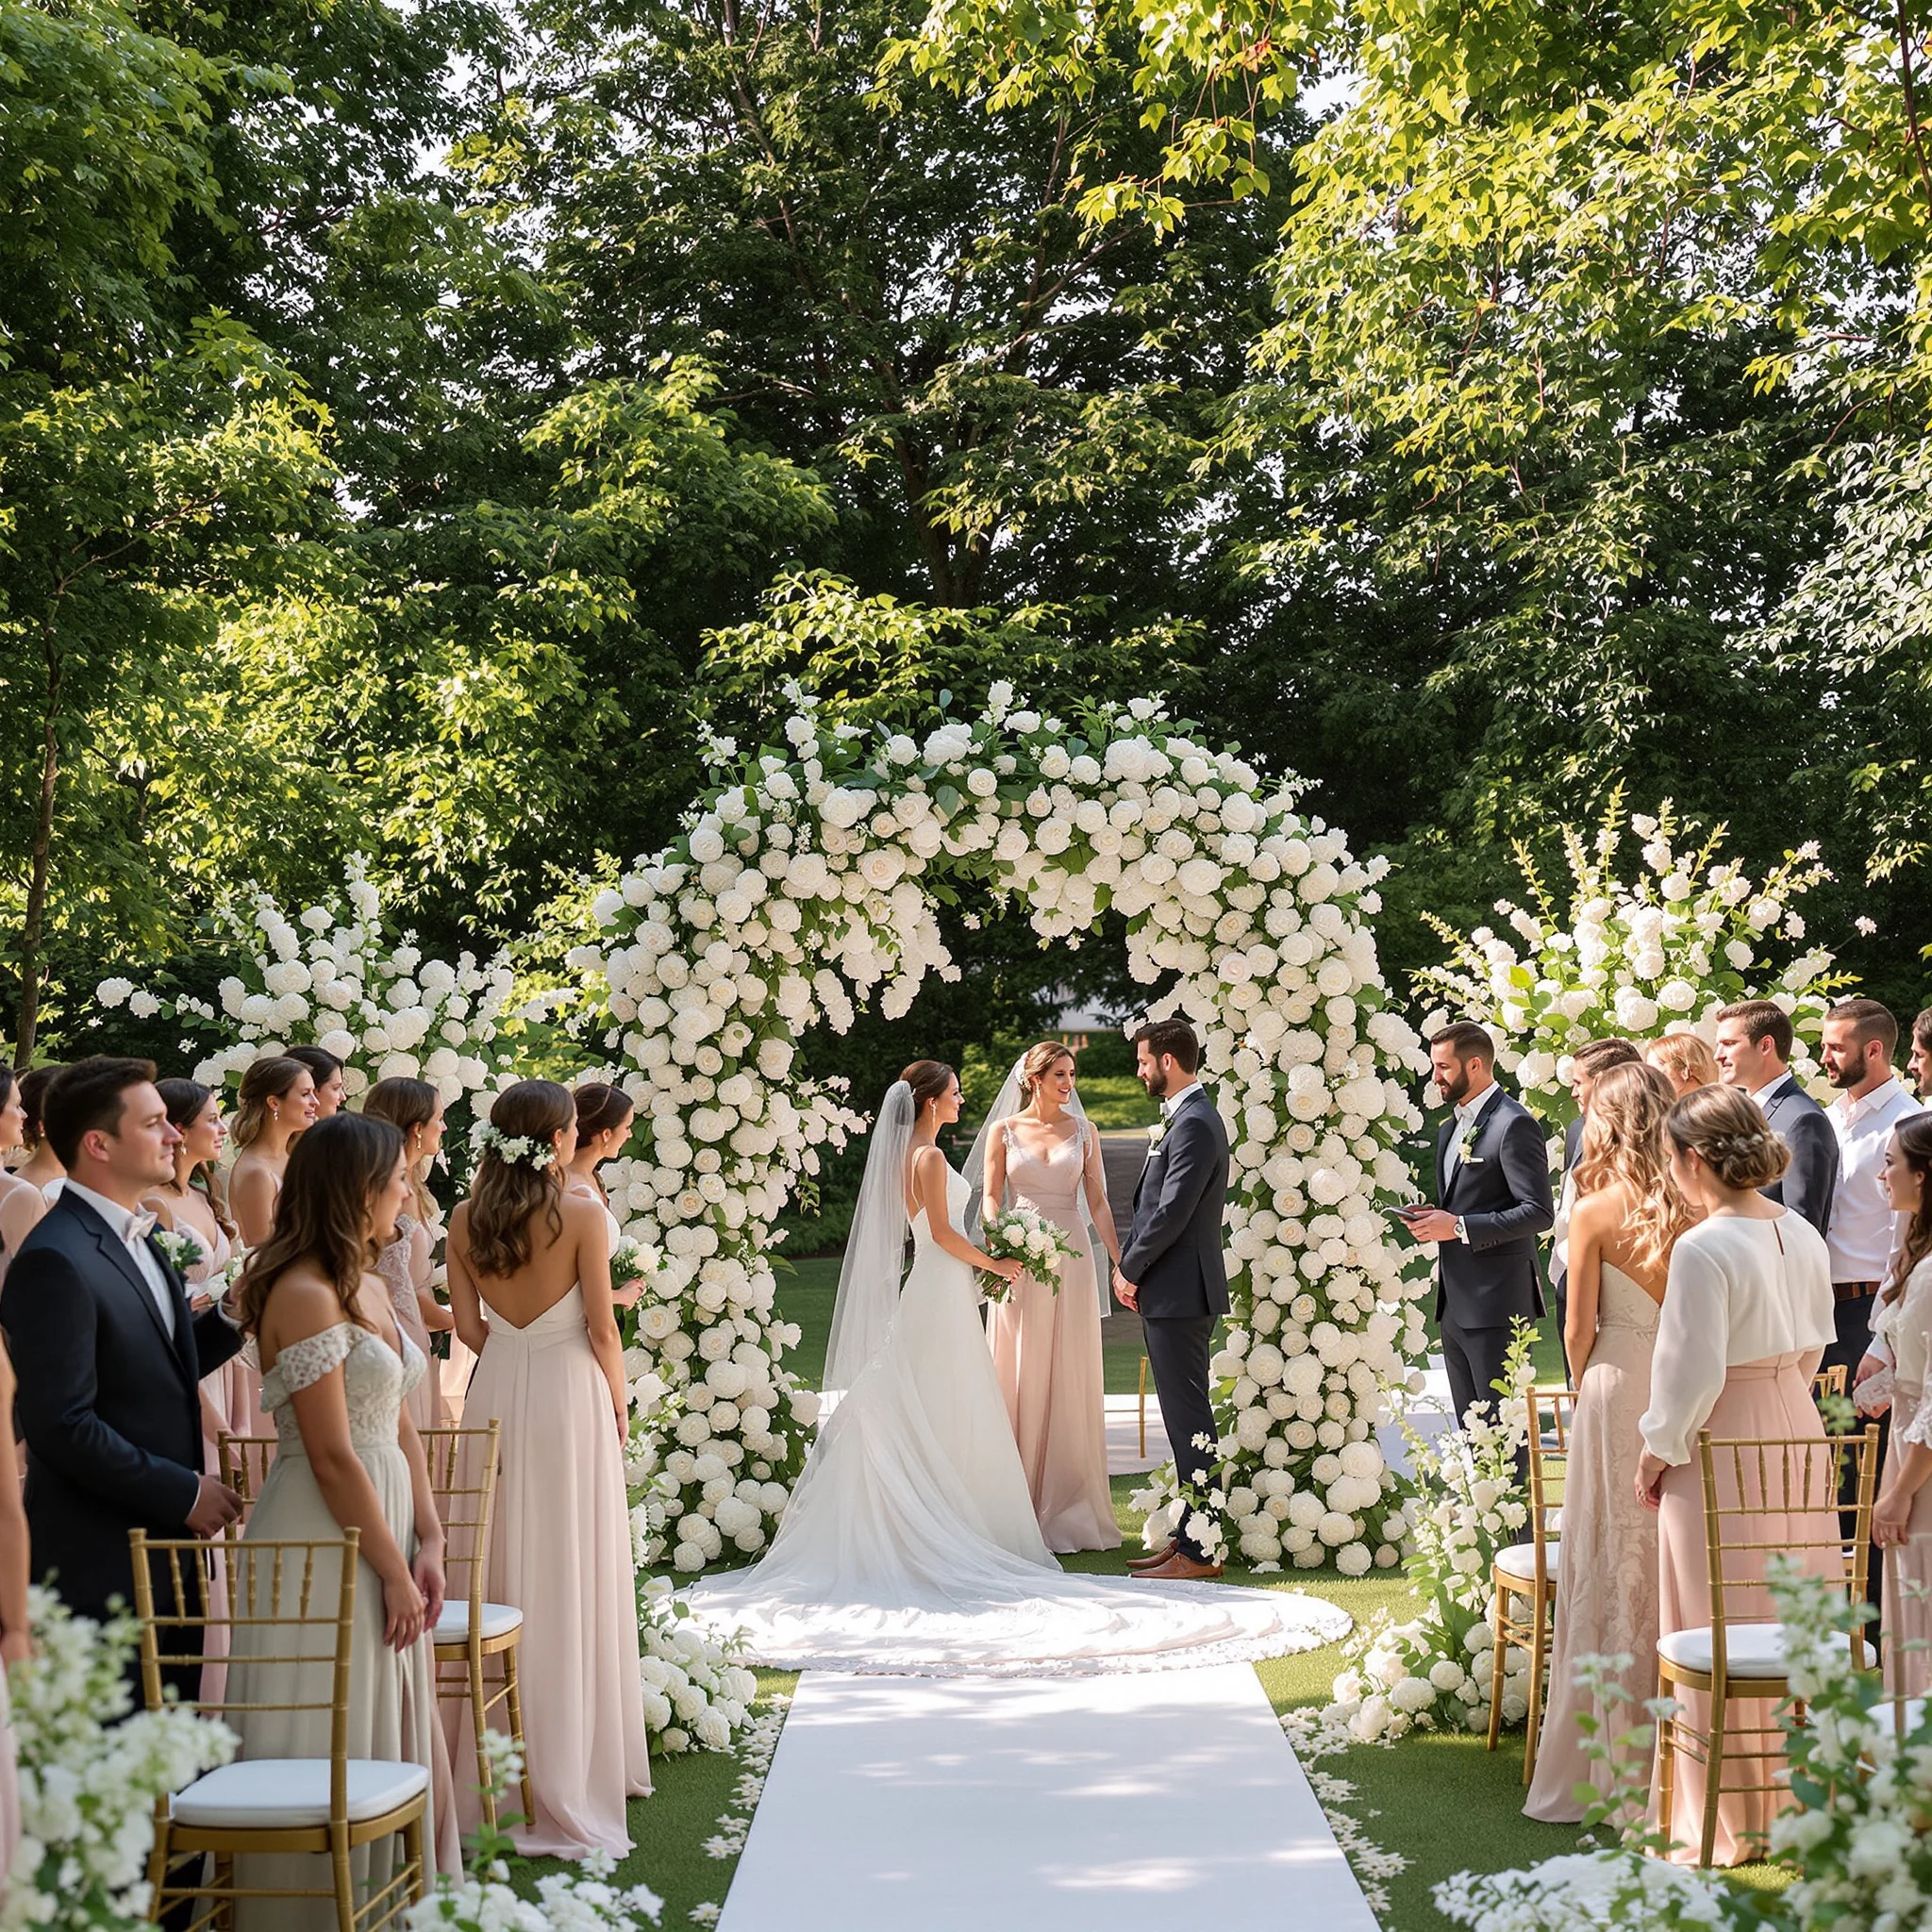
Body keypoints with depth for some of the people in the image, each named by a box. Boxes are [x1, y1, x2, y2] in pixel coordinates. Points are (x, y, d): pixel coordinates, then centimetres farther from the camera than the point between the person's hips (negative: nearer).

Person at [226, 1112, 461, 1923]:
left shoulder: (369, 1287, 11)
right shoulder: (304, 1294, -18)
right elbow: (332, 1458, -18)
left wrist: (427, 1542, 3)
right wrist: (394, 1569, -13)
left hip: (381, 1524, 9)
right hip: (323, 1540, -9)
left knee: (393, 1739, 16)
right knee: (331, 1749, 1)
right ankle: (321, 1913, 13)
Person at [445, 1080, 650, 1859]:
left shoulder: (465, 1220, 1)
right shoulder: (581, 1216, -13)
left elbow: (468, 1324, 4)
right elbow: (600, 1327, -10)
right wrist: (619, 1403, 4)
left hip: (495, 1392, 5)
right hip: (569, 1393, -4)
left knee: (501, 1567, 13)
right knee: (570, 1573, 3)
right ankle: (567, 1761, 7)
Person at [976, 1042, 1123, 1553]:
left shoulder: (1083, 1131, 8)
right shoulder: (1004, 1131, 5)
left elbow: (1097, 1202, 7)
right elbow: (991, 1197, 2)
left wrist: (1122, 1265, 0)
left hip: (1071, 1259, 1)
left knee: (1070, 1379, 1)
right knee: (1018, 1376, 0)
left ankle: (1067, 1505, 8)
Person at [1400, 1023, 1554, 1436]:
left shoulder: (1513, 1124, -11)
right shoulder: (1451, 1128, 19)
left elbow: (1539, 1212, -17)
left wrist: (1459, 1227, -19)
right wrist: (1433, 1219, 6)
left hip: (1495, 1301, -9)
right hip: (1455, 1302, 9)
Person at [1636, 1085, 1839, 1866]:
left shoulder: (1704, 1250, -20)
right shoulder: (1803, 1236, 4)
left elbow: (1696, 1371, -20)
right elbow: (1815, 1345, 13)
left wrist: (1658, 1450, -7)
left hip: (1721, 1447, -7)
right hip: (1795, 1431, 8)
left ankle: (1727, 1822, 12)